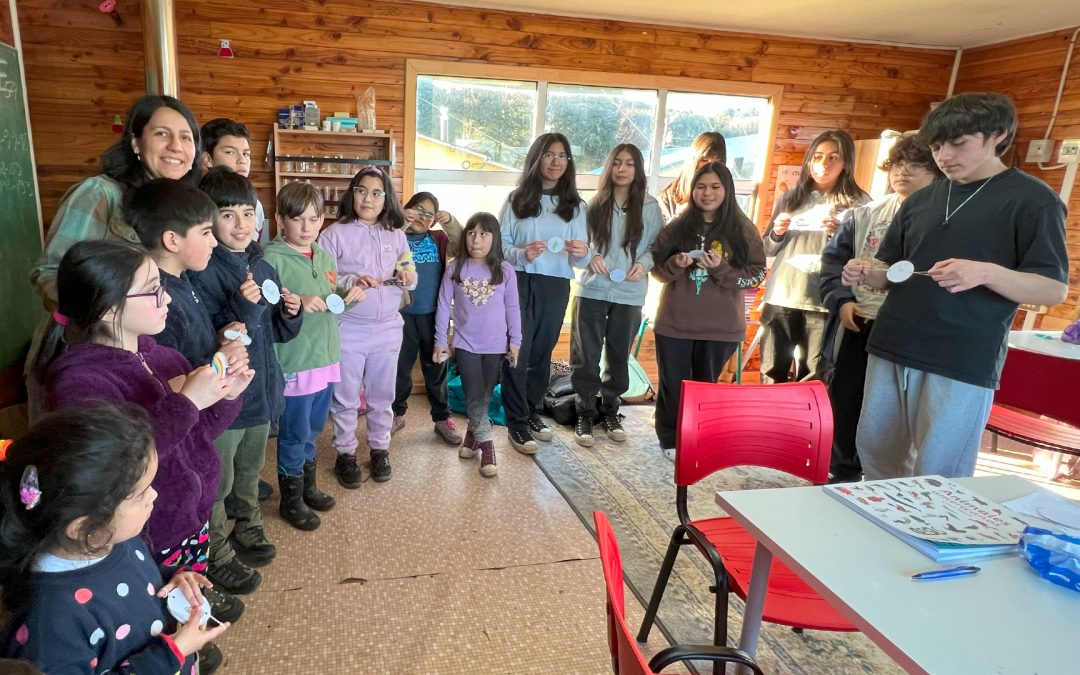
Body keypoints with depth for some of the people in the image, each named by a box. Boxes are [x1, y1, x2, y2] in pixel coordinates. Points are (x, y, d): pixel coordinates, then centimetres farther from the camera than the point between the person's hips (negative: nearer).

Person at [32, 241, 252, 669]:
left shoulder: (156, 353, -2)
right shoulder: (78, 380, -23)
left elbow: (196, 435, 5)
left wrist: (225, 397, -13)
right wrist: (185, 402, -36)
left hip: (192, 519, 7)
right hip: (142, 543, -7)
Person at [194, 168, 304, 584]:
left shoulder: (262, 268, 3)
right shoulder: (204, 273, -19)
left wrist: (291, 314, -9)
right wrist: (239, 307, -34)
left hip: (262, 392, 7)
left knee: (250, 471, 25)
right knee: (218, 483, 12)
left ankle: (247, 530, 46)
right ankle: (217, 556, 31)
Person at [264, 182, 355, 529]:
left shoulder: (325, 257, 9)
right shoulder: (272, 259, -13)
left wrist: (350, 296, -2)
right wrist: (296, 303, -31)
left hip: (326, 358, 7)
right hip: (294, 364, -7)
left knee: (312, 431, 21)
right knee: (294, 434, 8)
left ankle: (308, 485, 39)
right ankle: (291, 499, 26)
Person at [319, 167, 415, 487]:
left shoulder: (396, 234, 6)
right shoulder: (334, 234, -7)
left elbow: (411, 276, 11)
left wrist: (407, 277, -11)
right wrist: (352, 282, -26)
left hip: (388, 328, 3)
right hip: (348, 329, -3)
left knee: (382, 395, 15)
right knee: (345, 397, 9)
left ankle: (380, 449, 32)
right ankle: (345, 453, 26)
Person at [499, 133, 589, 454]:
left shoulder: (575, 206, 7)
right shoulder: (516, 200, 2)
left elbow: (579, 262, 2)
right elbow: (500, 245, -2)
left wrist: (582, 253, -21)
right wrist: (521, 254, -21)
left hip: (556, 288, 2)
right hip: (519, 284, -2)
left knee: (542, 352, 12)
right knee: (517, 352, -4)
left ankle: (532, 412, 28)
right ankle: (517, 422, 6)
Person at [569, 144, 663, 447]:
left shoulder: (650, 207, 0)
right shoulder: (595, 204, 2)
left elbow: (657, 246, 6)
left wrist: (644, 263, -13)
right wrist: (592, 256, -10)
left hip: (629, 295, 0)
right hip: (592, 290, 0)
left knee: (619, 356, 11)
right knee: (585, 356, 3)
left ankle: (610, 411, 29)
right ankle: (585, 414, 17)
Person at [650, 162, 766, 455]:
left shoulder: (744, 231, -1)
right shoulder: (677, 227, 2)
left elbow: (756, 275, -4)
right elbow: (656, 267, 5)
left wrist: (721, 269, -19)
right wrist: (676, 264, -17)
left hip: (720, 325, 0)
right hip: (674, 322, 1)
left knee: (706, 385, 12)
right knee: (672, 384, 7)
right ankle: (670, 439, 25)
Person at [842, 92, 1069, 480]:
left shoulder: (1032, 200, -2)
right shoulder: (921, 201, 14)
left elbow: (1054, 289, -7)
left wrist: (985, 273, -26)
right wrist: (866, 274, -5)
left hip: (963, 364, -5)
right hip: (890, 352, 6)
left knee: (937, 484, 0)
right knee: (875, 458, 14)